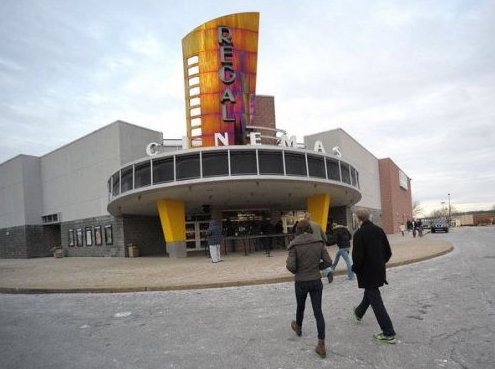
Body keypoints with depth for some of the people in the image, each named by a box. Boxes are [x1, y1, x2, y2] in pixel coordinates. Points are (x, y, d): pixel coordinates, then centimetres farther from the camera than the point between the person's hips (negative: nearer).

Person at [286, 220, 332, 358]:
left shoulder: (295, 244, -14)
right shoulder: (319, 243, -4)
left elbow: (290, 266, -18)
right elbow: (328, 262, -3)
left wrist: (296, 271, 3)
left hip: (301, 283, -1)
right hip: (316, 281, 2)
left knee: (300, 306, 24)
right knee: (318, 311, 5)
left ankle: (298, 327, 51)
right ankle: (321, 345, 0)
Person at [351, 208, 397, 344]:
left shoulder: (359, 233, -20)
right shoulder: (379, 230, 1)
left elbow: (358, 257, -23)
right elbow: (388, 252, 6)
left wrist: (355, 269, -5)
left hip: (367, 272, -8)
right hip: (379, 271, 8)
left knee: (376, 302, 1)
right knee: (369, 293, 27)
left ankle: (389, 334, 6)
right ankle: (359, 314, 52)